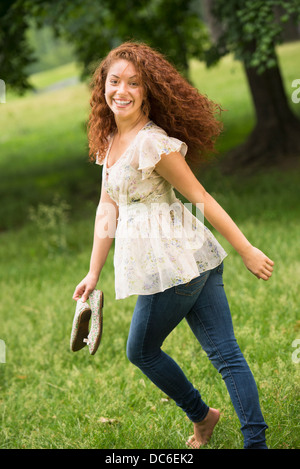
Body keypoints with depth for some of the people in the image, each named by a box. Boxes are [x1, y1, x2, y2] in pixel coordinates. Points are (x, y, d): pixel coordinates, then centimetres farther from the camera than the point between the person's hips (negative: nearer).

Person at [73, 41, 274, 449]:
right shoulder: (110, 140, 11)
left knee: (141, 351, 12)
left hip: (172, 262, -8)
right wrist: (94, 272, 13)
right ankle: (257, 442, 8)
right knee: (225, 352, 6)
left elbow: (200, 197, -15)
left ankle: (202, 415, 29)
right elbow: (107, 207, 14)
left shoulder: (152, 143, -17)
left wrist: (247, 251, -11)